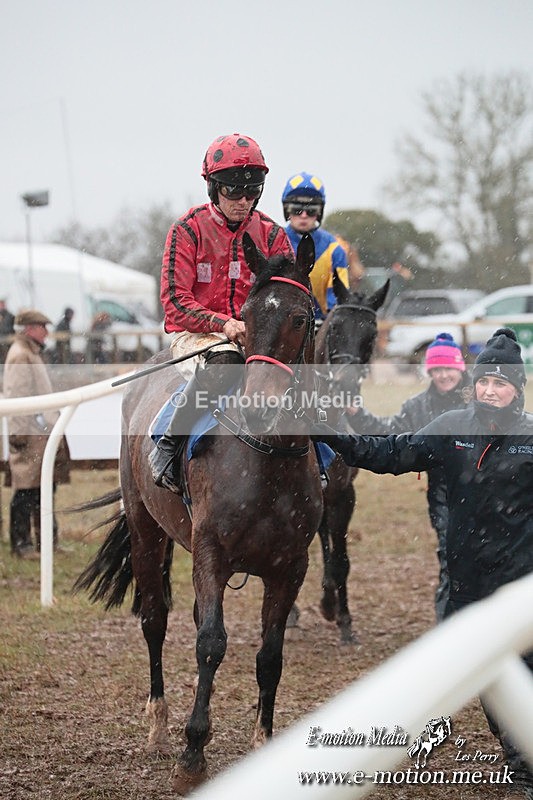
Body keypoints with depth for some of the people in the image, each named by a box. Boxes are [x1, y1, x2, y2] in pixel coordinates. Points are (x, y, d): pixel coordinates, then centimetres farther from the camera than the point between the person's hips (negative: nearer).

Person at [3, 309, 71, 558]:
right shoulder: (19, 356, -12)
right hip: (29, 435, -10)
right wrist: (18, 432, -20)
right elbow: (15, 396, -17)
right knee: (25, 491, -6)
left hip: (43, 433, 10)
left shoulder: (33, 354, 20)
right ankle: (21, 544, -3)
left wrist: (53, 423, 22)